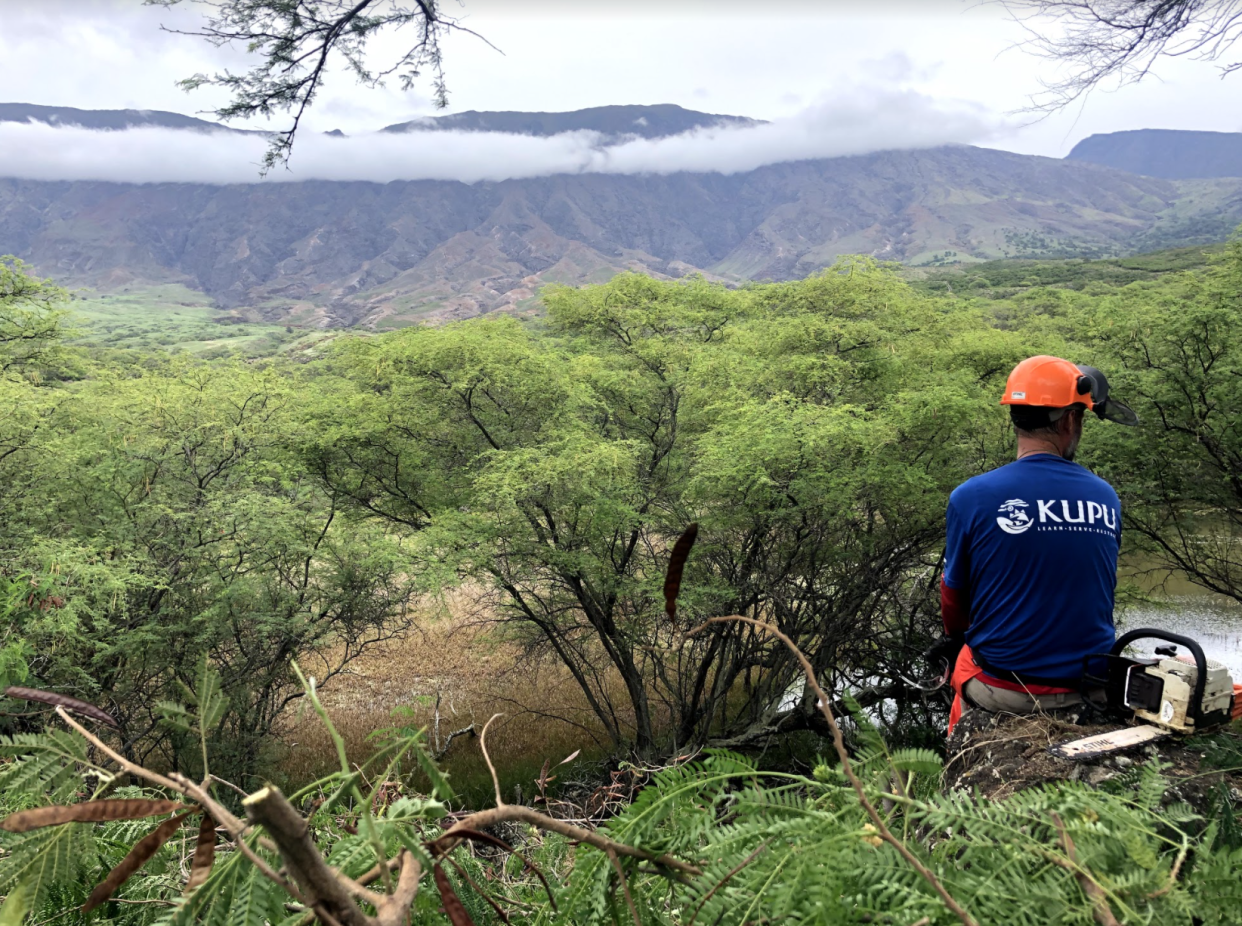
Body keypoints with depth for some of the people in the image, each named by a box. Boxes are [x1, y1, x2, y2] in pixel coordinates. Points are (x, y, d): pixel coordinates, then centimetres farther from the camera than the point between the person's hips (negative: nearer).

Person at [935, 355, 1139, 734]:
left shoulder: (970, 497, -14)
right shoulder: (1106, 498, -3)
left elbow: (953, 601, -2)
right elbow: (1100, 594, 8)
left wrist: (956, 645, 17)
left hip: (1003, 690, -3)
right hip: (1089, 687, 3)